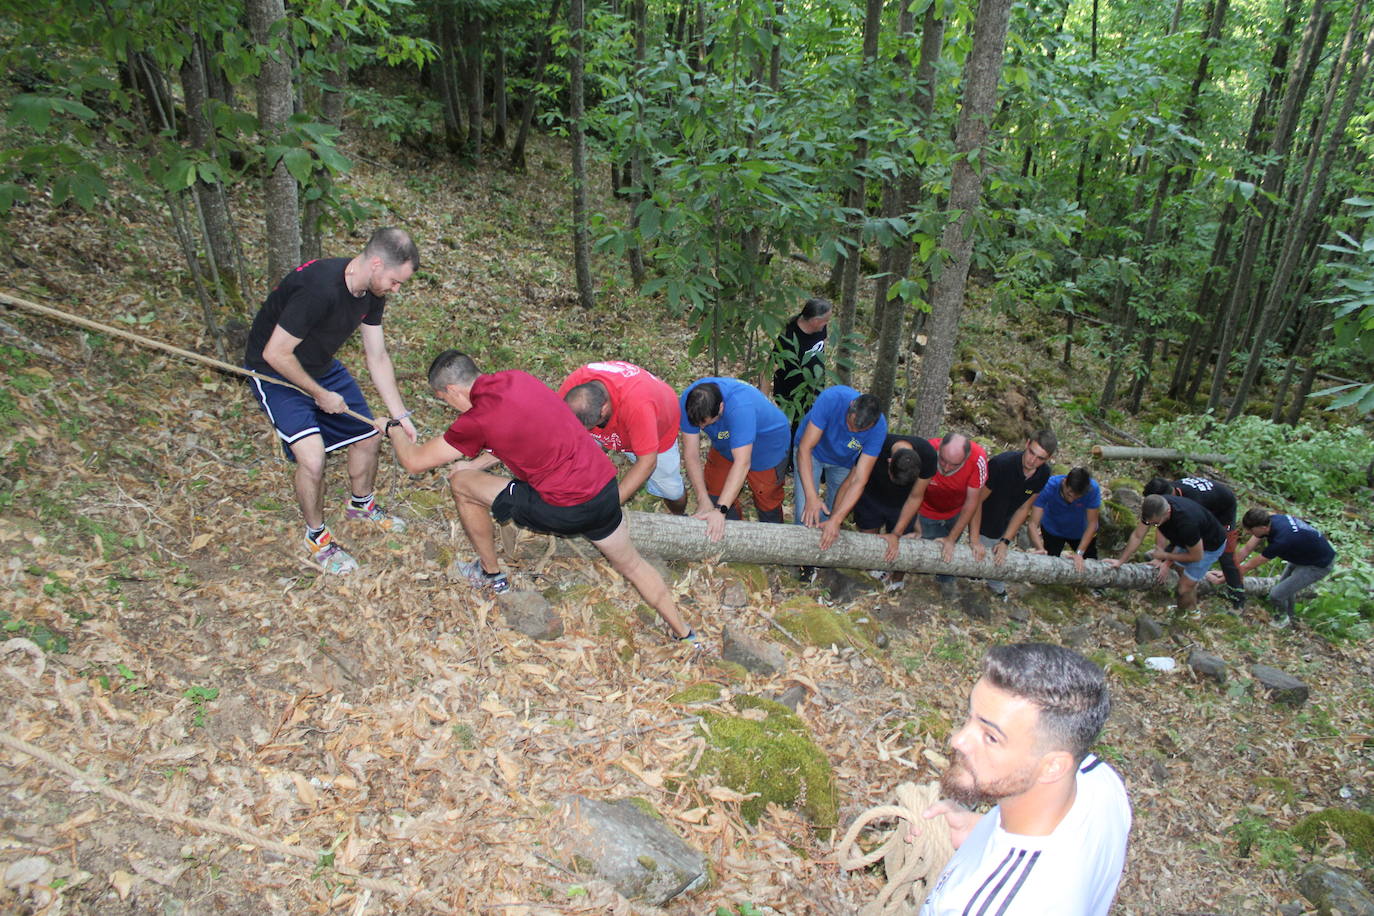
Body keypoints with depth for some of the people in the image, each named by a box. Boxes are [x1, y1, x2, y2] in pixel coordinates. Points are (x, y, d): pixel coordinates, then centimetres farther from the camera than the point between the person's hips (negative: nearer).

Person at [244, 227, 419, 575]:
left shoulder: (371, 294, -9)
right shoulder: (319, 288, -36)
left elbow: (377, 358, 0)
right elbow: (276, 354, -30)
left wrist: (400, 416, -2)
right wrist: (321, 395, -18)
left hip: (322, 367, 8)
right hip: (276, 374, -8)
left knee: (368, 438, 12)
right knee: (312, 458, -21)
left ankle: (361, 506, 41)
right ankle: (316, 537, 5)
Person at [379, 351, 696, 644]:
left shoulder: (477, 419, -12)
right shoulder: (517, 378, 7)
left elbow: (414, 462, 0)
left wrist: (392, 428, 19)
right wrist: (477, 464, 23)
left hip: (563, 510, -7)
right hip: (606, 488, 7)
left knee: (461, 484, 10)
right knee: (631, 563, 27)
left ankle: (491, 574, 28)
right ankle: (684, 633, 33)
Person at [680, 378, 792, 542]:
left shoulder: (741, 407, -45)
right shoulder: (688, 401, -30)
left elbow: (742, 464, -49)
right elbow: (691, 453, -27)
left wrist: (720, 510, -54)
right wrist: (703, 501, -34)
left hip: (767, 450, -4)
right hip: (725, 446, 5)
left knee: (767, 504, 10)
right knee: (714, 495, 9)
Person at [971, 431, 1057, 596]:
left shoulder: (1043, 474, -16)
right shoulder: (1001, 463, -35)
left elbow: (1023, 509, -8)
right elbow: (977, 500, -29)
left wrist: (1005, 542, -12)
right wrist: (975, 540, -30)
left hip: (1005, 528, 5)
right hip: (984, 526, -5)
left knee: (1000, 560, 23)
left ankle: (996, 588, 51)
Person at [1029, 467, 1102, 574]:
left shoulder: (1093, 489, -34)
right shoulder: (1049, 486, -36)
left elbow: (1092, 524, -26)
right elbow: (1033, 523, -38)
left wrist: (1079, 553, -34)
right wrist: (1040, 548, -54)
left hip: (1081, 531, 1)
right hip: (1052, 530, -1)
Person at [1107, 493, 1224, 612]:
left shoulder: (1186, 523, -43)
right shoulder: (1153, 508, -26)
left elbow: (1196, 556, -25)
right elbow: (1137, 536, -12)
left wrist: (1165, 556, -17)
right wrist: (1120, 561, -13)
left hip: (1209, 546, -6)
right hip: (1187, 540, 6)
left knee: (1184, 589, -2)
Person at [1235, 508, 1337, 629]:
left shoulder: (1281, 540, -37)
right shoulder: (1269, 520, -16)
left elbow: (1250, 566, -25)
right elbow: (1247, 548, -5)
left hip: (1319, 565, -8)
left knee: (1277, 594, -11)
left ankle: (1282, 619, 17)